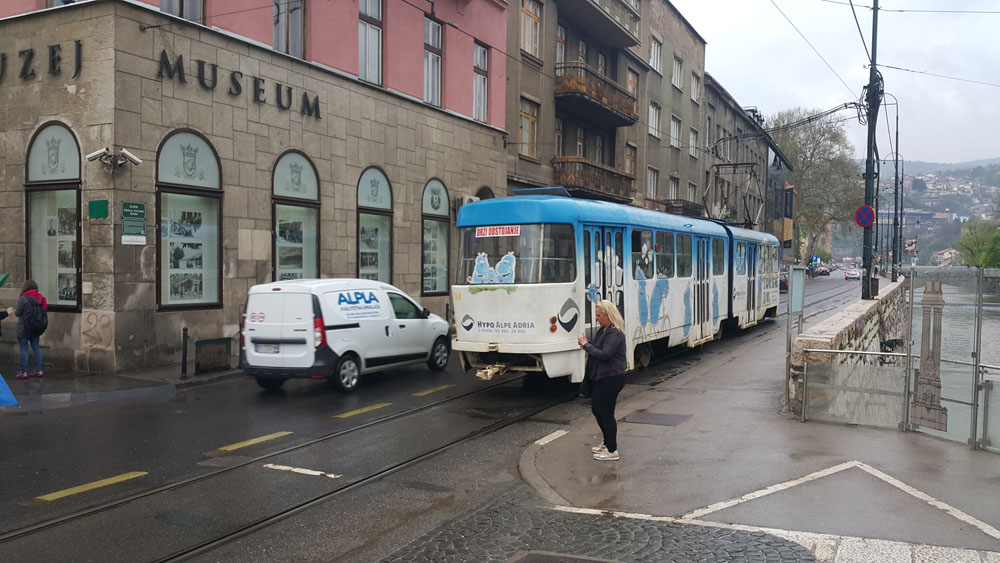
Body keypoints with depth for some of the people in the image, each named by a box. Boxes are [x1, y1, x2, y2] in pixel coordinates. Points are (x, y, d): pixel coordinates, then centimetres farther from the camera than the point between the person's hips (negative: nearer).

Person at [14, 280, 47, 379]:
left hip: (24, 329, -5)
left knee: (24, 349, 1)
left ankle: (24, 372, 5)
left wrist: (14, 311, 11)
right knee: (36, 347, 13)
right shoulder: (41, 298, 0)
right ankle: (39, 370, 14)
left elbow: (18, 313, -10)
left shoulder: (23, 299, -15)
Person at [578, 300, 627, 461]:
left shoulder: (615, 333, -20)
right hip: (600, 378, 11)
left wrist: (586, 345, -19)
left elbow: (604, 354, -27)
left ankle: (612, 451, 10)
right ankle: (607, 443, 35)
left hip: (611, 379, -11)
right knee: (596, 410, 20)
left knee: (606, 413, -2)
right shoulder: (603, 330, 12)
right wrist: (586, 344, 3)